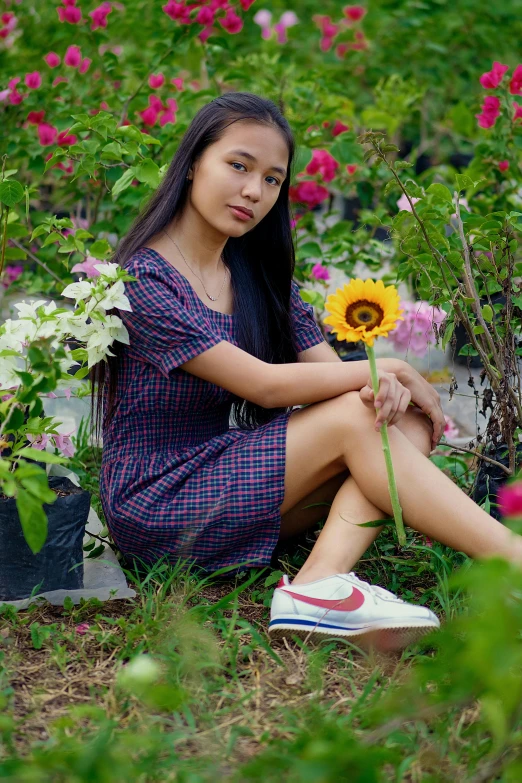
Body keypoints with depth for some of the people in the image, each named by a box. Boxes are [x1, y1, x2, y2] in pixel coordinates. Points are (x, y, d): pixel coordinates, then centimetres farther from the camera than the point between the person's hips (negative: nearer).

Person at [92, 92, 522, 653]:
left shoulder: (260, 276, 10)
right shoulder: (144, 278, -15)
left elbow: (331, 372, 3)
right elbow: (266, 385, -20)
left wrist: (388, 386, -21)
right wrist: (391, 369, -11)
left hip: (230, 475, 8)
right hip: (153, 506, -7)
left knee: (409, 424, -12)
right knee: (354, 418, -22)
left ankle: (321, 584, -33)